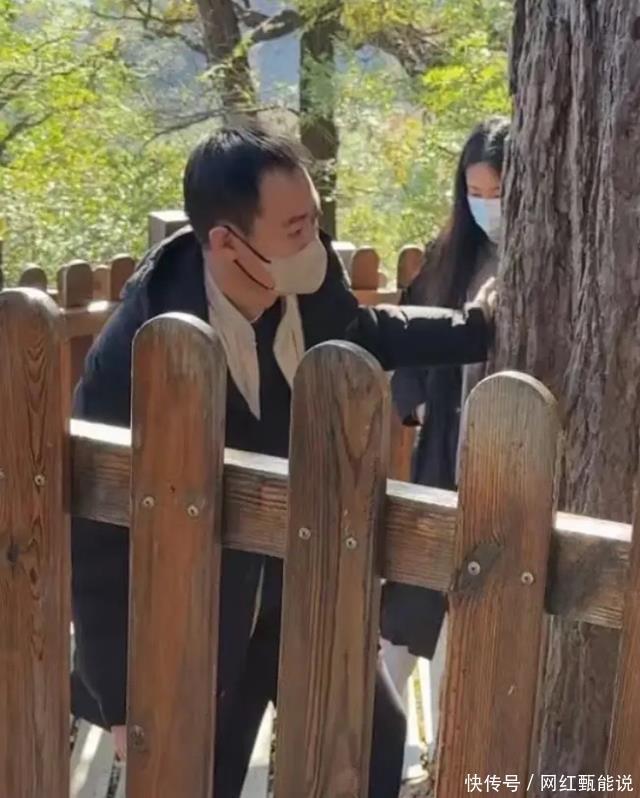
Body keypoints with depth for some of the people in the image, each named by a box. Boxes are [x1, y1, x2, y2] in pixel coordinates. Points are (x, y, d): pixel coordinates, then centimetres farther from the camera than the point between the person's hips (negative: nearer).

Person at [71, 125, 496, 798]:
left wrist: (476, 326, -2)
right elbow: (95, 529, -21)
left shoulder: (309, 284, -16)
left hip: (301, 579, 6)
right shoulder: (134, 350, -31)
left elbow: (364, 332, 11)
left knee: (374, 734, 20)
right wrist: (123, 698, -15)